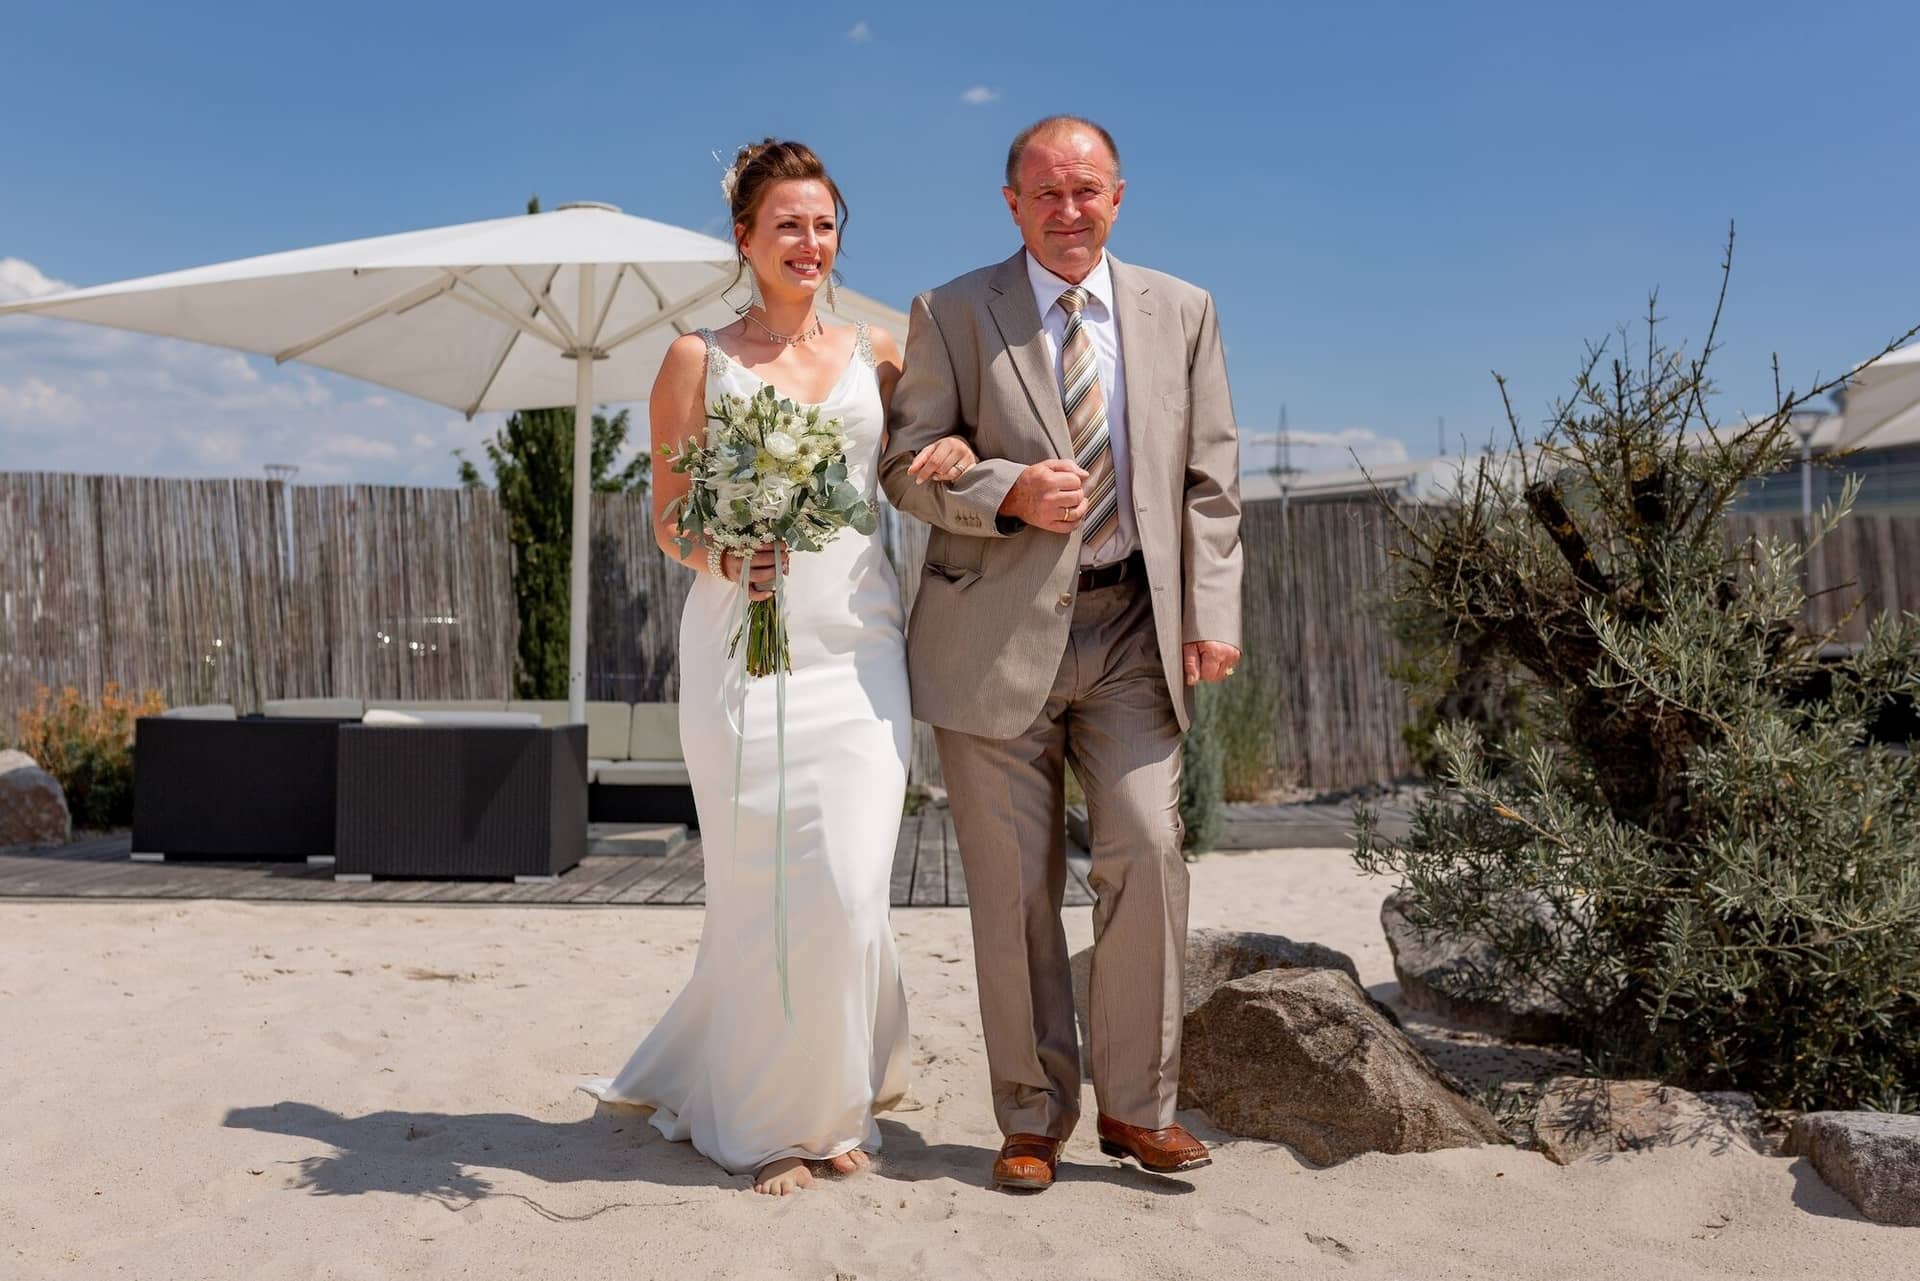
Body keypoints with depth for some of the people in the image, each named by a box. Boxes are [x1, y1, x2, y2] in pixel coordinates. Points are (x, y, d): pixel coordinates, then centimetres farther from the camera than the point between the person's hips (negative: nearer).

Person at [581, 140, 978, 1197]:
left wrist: (954, 454, -2)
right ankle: (766, 1119, 21)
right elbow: (668, 517, 4)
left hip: (858, 643, 2)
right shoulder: (697, 358, 6)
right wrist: (721, 558, -17)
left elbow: (916, 469, 21)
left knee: (848, 887, -2)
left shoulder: (875, 354, 13)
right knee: (760, 889, 1)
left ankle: (834, 1098, 22)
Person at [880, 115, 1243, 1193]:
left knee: (1149, 853, -5)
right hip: (999, 631, -1)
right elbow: (907, 466, 2)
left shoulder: (1183, 313, 11)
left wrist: (1212, 614, -2)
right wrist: (1010, 492, -16)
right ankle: (1034, 1117, 19)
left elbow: (1211, 481, 9)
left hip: (1134, 628, 2)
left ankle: (1138, 1106, 13)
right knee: (1014, 887, 4)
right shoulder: (952, 315, 4)